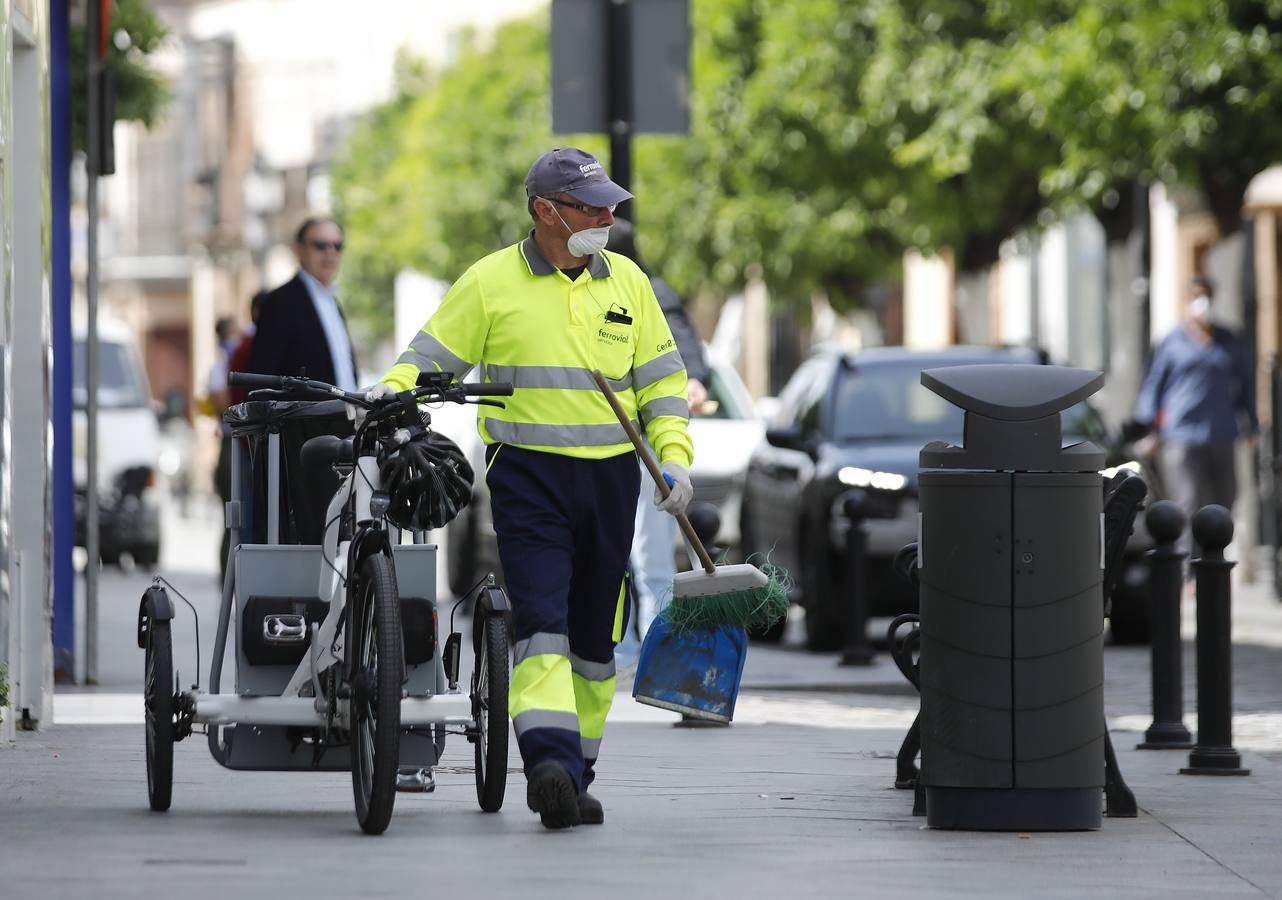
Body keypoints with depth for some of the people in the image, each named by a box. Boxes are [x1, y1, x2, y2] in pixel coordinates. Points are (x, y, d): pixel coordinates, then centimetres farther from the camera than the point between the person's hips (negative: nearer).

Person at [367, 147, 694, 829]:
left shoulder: (627, 281, 11)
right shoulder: (491, 282, 0)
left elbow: (661, 379, 14)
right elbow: (433, 353, 3)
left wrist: (675, 455, 1)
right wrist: (394, 387, -18)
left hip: (611, 477, 4)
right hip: (527, 473, -4)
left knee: (595, 634, 10)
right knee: (541, 620, -18)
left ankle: (576, 773, 19)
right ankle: (550, 761, -30)